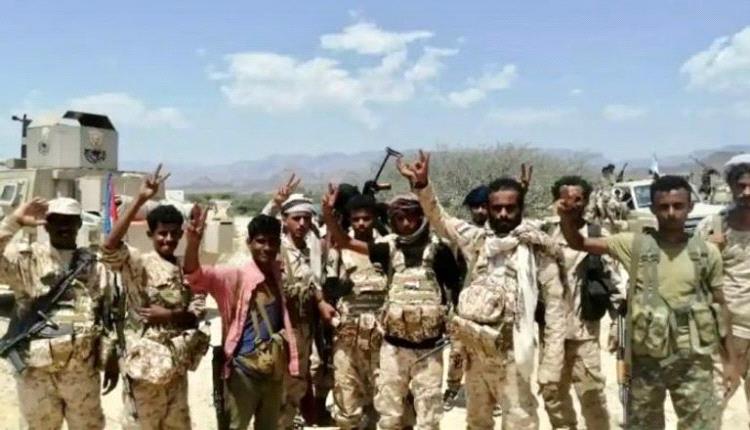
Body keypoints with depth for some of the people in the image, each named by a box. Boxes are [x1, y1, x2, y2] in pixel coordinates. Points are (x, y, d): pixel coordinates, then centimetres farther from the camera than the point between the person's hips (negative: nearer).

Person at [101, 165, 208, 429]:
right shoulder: (138, 263, -9)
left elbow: (198, 313, 2)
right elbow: (110, 246, -29)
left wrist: (169, 315, -18)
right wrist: (139, 200, -31)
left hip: (176, 361, 5)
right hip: (144, 359, -5)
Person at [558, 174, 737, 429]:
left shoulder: (707, 252, 0)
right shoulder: (635, 244, -4)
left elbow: (719, 305, 8)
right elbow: (579, 243, -5)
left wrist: (729, 358, 9)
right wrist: (566, 217, -26)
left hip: (693, 360, 1)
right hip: (646, 358, 0)